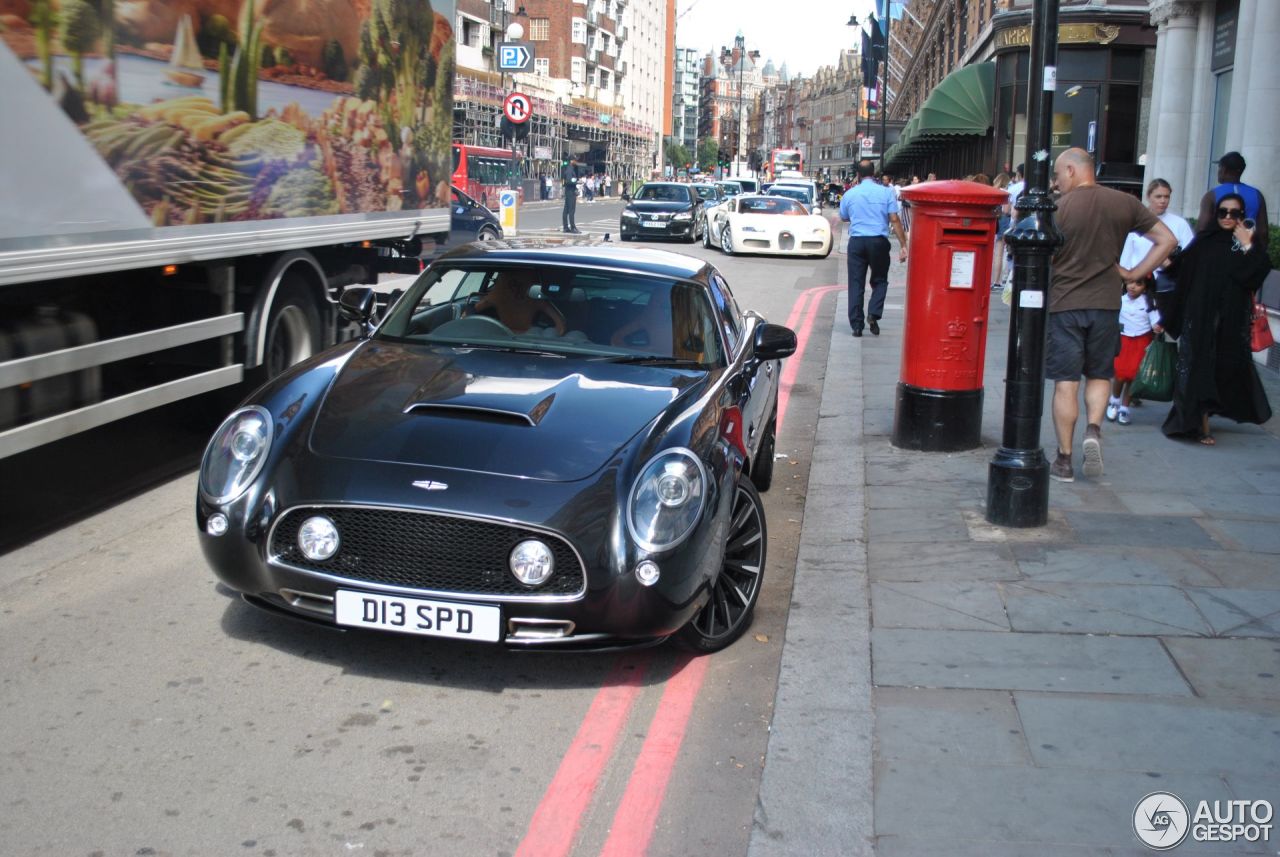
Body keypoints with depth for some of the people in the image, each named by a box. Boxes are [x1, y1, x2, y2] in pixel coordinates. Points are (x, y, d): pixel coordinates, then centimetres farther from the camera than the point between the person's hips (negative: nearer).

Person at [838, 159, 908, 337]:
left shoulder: (849, 194, 3)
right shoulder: (886, 192, -2)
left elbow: (843, 217, 18)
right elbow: (894, 220, -6)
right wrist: (903, 245, -5)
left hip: (856, 242, 1)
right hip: (879, 241, -1)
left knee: (856, 283, 5)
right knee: (879, 280, 15)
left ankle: (857, 325, 3)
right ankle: (874, 313, -6)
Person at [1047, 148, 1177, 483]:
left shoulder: (1058, 208, -9)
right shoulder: (1124, 203, 2)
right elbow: (1167, 240, 3)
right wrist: (1135, 274, 4)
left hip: (1064, 304, -3)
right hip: (1106, 304, 3)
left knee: (1066, 382, 3)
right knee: (1099, 375, 19)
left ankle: (1064, 460, 6)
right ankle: (1093, 428, -5)